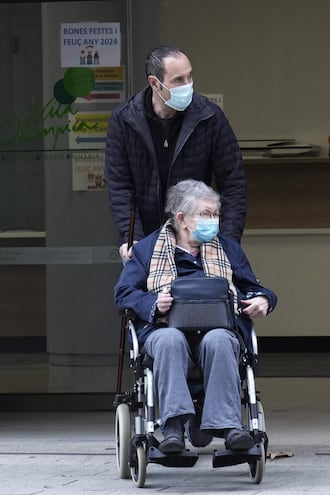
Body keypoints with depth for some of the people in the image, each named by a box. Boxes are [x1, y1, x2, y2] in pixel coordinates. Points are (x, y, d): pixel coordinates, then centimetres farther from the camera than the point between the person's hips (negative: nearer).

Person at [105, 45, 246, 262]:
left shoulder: (209, 116, -7)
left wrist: (228, 240, -12)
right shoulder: (124, 119, -6)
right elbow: (118, 185, -3)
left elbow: (233, 183, -3)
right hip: (144, 239, 0)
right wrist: (130, 237, -15)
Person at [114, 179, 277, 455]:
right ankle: (174, 425, -48)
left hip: (218, 329, 1)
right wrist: (154, 304, -12)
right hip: (165, 328, -1)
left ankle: (228, 425, -46)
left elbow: (253, 288, 28)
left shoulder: (228, 248, 27)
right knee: (170, 340, -39)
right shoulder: (148, 249, 19)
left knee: (218, 341, -36)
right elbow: (124, 292, 9)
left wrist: (262, 300, 2)